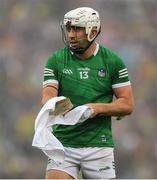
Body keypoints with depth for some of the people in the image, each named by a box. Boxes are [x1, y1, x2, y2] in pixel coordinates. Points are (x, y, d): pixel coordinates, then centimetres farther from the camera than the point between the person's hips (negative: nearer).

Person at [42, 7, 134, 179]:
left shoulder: (112, 61, 2)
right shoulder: (56, 60, 3)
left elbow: (127, 104, 2)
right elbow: (48, 96, -7)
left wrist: (97, 108, -14)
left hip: (99, 145, 0)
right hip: (63, 144, 0)